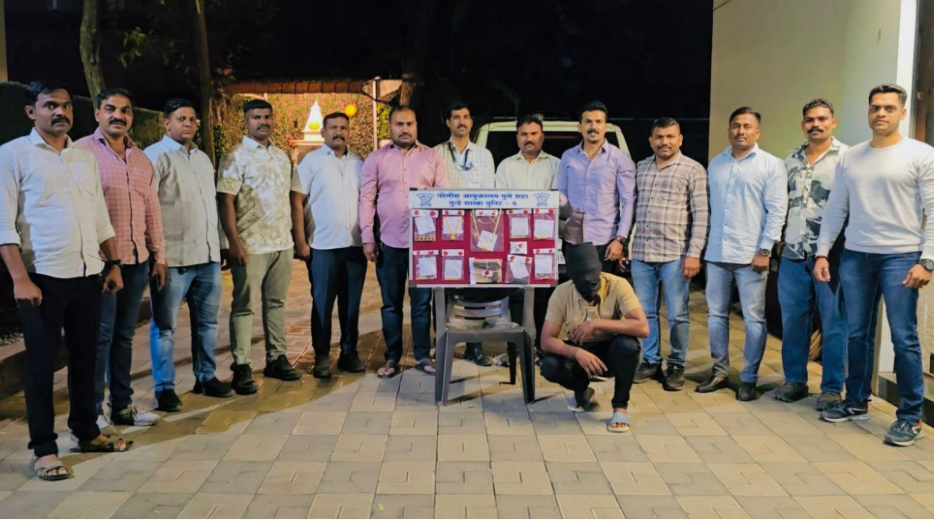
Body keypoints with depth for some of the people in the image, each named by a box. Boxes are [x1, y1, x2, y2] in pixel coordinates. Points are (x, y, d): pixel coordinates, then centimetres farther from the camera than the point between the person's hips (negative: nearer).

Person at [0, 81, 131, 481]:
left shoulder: (85, 157, 13)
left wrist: (113, 264, 10)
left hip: (88, 274, 5)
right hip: (43, 277, -5)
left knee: (85, 357, 13)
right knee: (41, 363, 3)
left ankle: (87, 432, 27)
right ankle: (44, 448, 13)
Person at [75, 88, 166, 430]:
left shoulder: (142, 160, 15)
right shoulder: (82, 152, -3)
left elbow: (152, 210, 17)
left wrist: (158, 256, 14)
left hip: (137, 260, 6)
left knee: (124, 335, 12)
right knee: (100, 335, -1)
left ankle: (122, 405, 21)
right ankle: (93, 411, 11)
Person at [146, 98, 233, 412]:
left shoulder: (203, 158, 18)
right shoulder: (156, 156, -5)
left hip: (208, 256, 7)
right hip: (173, 257, -7)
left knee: (207, 321, 14)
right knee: (164, 325, 2)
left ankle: (206, 377, 26)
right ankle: (164, 388, 11)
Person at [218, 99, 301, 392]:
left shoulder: (282, 157, 14)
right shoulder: (236, 157, -5)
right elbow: (225, 202, -10)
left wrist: (292, 234, 14)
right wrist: (234, 243, -16)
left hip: (282, 243, 6)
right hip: (251, 245, -6)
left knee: (276, 302, 12)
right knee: (244, 306, 0)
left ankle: (277, 359, 21)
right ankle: (241, 368, 5)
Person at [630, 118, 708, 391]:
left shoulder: (693, 169, -2)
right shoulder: (640, 168, 12)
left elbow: (700, 215, -6)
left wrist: (694, 254, -12)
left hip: (675, 254, -4)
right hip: (641, 253, 4)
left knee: (677, 315, 2)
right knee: (646, 312, 10)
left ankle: (676, 365, 15)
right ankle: (650, 361, 22)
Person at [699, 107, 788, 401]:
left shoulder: (772, 165, -2)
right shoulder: (715, 164, 12)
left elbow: (777, 211, -6)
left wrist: (765, 250, -12)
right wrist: (702, 244, 10)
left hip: (751, 255, -5)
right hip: (716, 254, 5)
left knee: (754, 319, 2)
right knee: (716, 315, 11)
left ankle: (749, 378, 13)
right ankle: (720, 372, 23)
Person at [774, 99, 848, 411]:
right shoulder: (791, 160, 14)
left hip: (831, 253, -5)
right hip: (793, 253, 5)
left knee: (833, 322, 0)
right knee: (792, 320, 10)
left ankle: (832, 388, 10)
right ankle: (794, 380, 23)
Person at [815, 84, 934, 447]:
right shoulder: (849, 158, 11)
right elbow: (836, 209, 13)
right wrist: (822, 252, 7)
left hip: (900, 257, -4)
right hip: (855, 256, 4)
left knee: (904, 338, -2)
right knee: (857, 334, 11)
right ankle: (856, 403, 24)